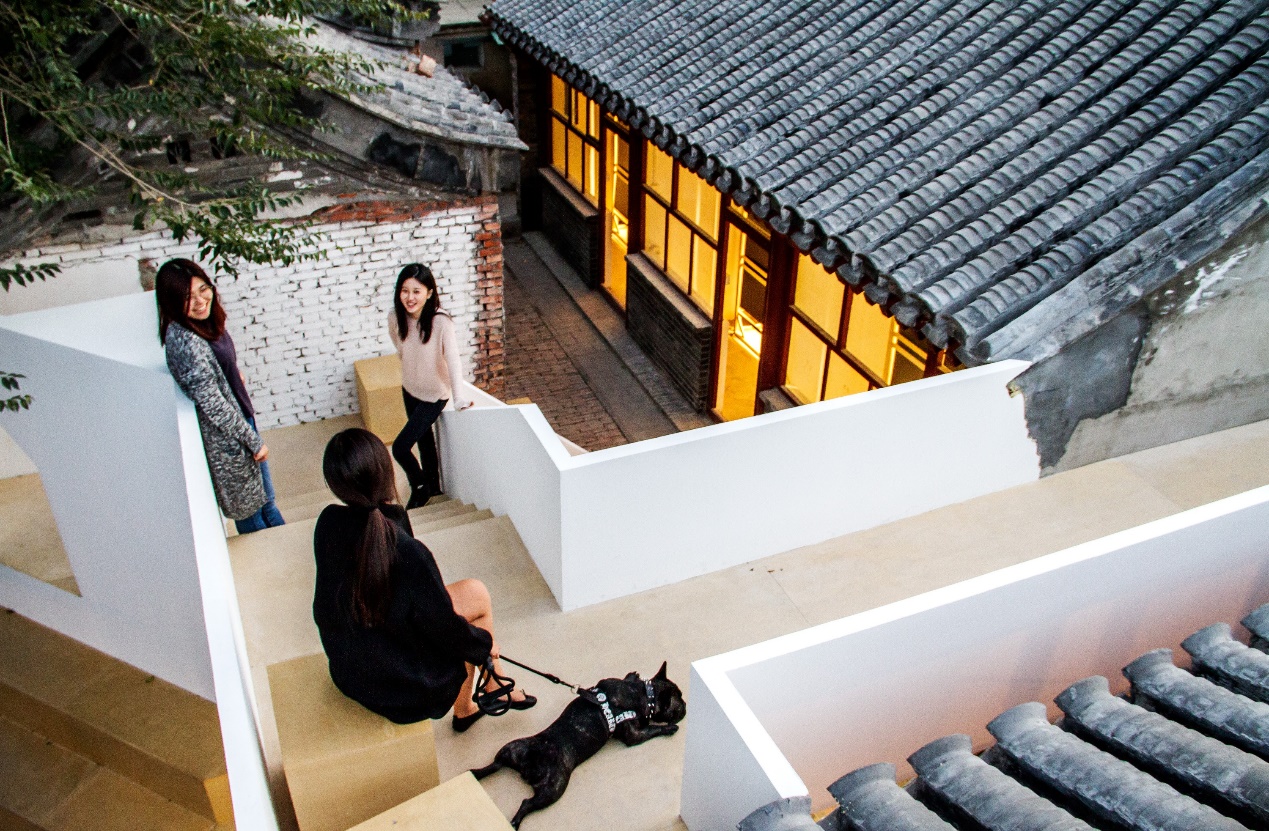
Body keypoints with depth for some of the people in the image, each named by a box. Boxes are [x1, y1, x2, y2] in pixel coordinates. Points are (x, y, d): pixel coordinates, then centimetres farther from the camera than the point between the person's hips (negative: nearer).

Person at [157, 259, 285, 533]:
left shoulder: (205, 322, -4)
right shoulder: (184, 341, -31)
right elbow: (212, 404, -27)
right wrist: (253, 441, -20)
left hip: (240, 417, 9)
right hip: (224, 439, -9)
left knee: (264, 497, 26)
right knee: (248, 509, 12)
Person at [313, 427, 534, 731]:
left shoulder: (328, 524, -14)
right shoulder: (407, 553, -33)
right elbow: (445, 629, -17)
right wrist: (484, 643, 0)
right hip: (397, 686, -6)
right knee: (476, 595, 12)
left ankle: (465, 709, 33)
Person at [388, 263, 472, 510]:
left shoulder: (441, 322, -30)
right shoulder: (395, 319, -14)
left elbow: (453, 360, -36)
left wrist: (459, 399, -46)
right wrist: (412, 370, 8)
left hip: (434, 394, -5)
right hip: (409, 389, 5)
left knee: (400, 447, -7)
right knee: (423, 437, 24)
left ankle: (420, 488, 22)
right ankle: (433, 485, 48)